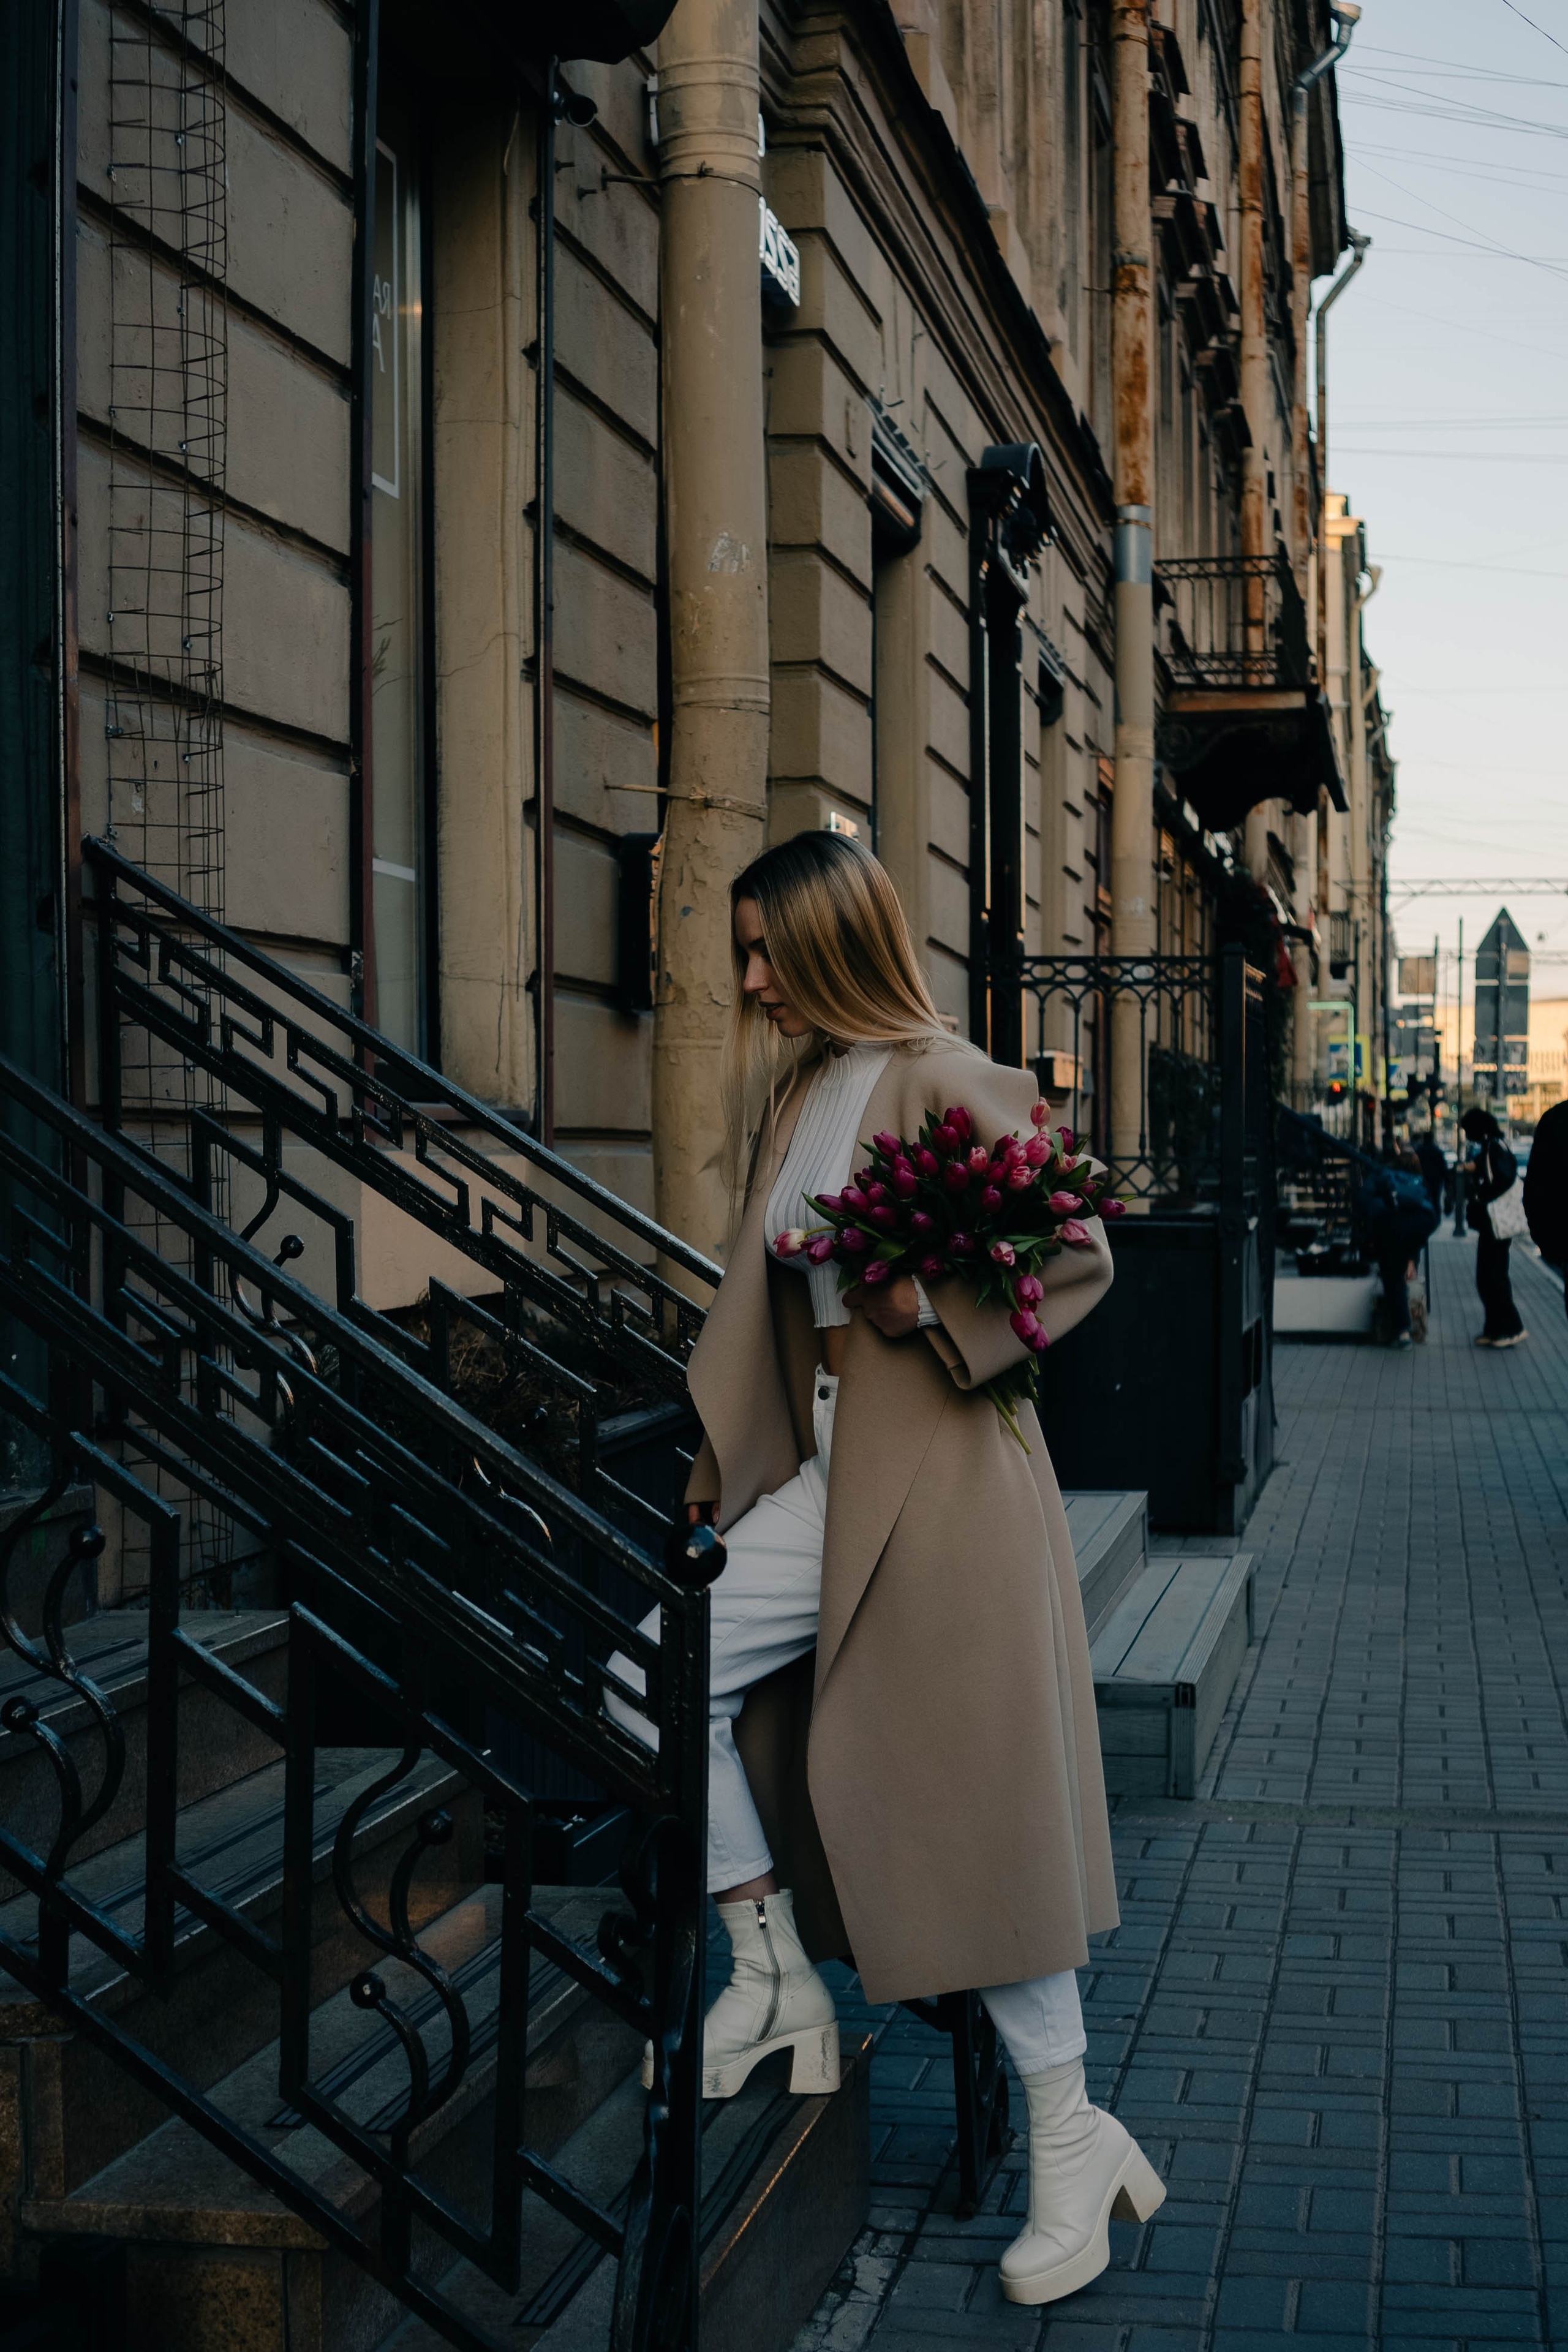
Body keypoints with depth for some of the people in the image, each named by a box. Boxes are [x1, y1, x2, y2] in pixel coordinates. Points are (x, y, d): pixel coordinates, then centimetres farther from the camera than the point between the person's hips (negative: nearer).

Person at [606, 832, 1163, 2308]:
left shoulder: (947, 1082, -9)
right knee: (657, 1681, 0)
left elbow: (1080, 1255, -10)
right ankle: (775, 1976, 13)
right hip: (824, 1469, 8)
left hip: (940, 1473, -8)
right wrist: (715, 1471, 20)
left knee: (975, 1801, -5)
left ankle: (1071, 2142, 7)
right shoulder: (792, 1097, 15)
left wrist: (935, 1302, -21)